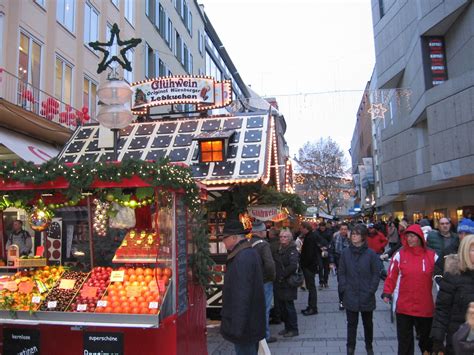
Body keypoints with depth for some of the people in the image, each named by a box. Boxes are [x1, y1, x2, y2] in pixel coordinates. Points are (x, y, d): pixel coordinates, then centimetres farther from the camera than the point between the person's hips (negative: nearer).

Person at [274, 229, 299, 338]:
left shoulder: (292, 251, -10)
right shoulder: (279, 250, 12)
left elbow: (293, 266, -23)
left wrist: (282, 275, -17)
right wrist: (276, 277, 5)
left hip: (288, 284, -7)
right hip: (279, 283, 7)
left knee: (289, 306, -1)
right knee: (282, 306, 12)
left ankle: (293, 329, 12)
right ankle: (287, 327, 25)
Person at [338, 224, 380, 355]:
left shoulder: (371, 254, -7)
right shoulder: (345, 253, -3)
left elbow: (375, 274, -4)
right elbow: (341, 272, 2)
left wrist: (371, 291, -9)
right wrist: (344, 288, -6)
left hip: (366, 296, 0)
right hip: (350, 295, 0)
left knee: (368, 323, 17)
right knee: (351, 323, 9)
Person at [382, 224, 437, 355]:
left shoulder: (431, 256, 0)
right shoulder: (400, 255, -4)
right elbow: (391, 276, -3)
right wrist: (387, 293, -9)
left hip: (426, 307, 1)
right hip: (404, 306, -1)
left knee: (426, 338, 17)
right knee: (404, 339, 11)